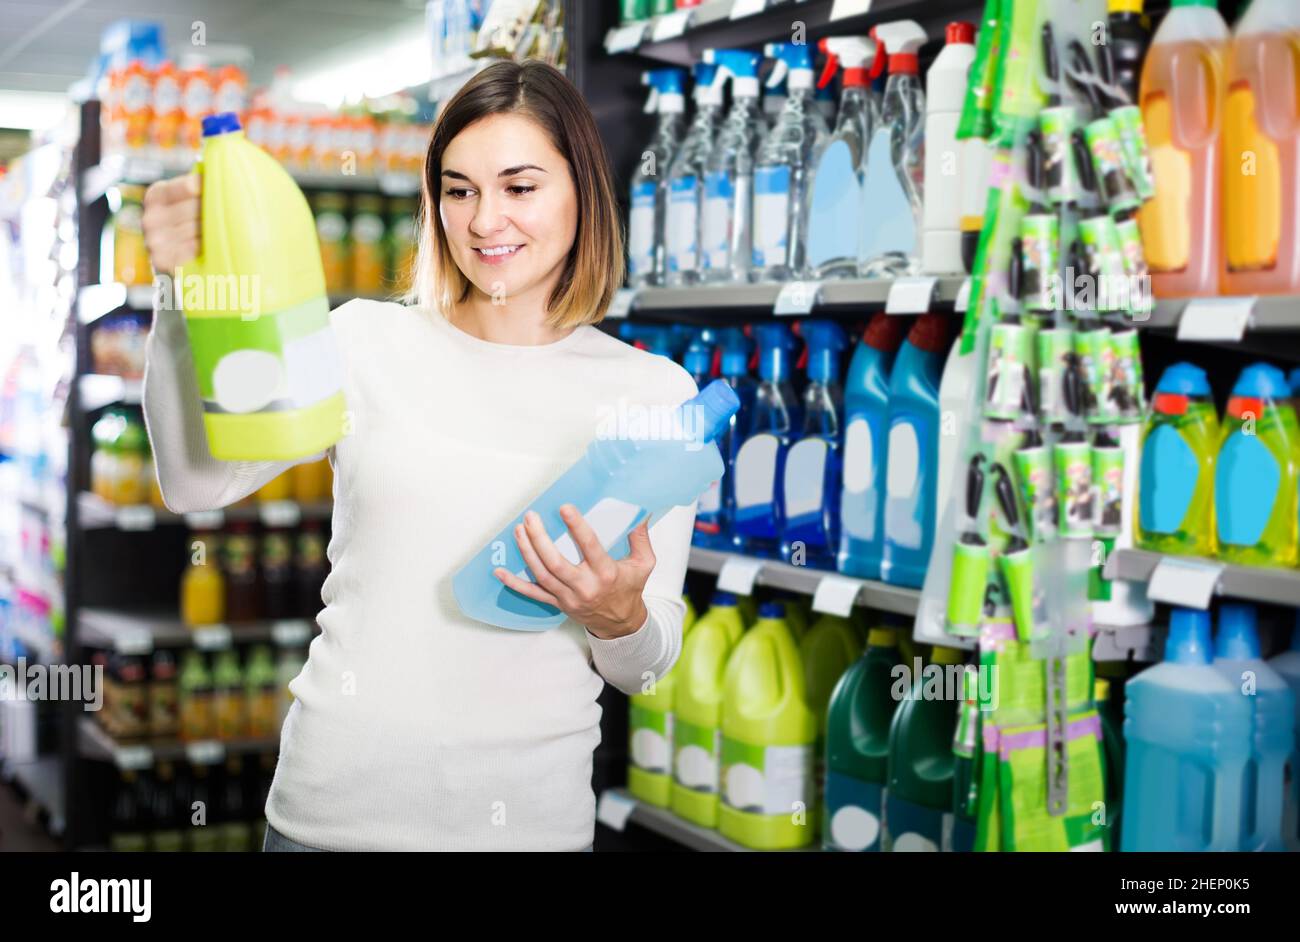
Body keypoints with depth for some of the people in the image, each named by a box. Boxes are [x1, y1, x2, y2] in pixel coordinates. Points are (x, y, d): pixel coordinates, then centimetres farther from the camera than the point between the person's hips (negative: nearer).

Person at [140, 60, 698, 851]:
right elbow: (197, 483, -12)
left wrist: (621, 620, -20)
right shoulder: (369, 342, 1)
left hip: (529, 813, 0)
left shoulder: (655, 393, 0)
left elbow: (645, 669, 2)